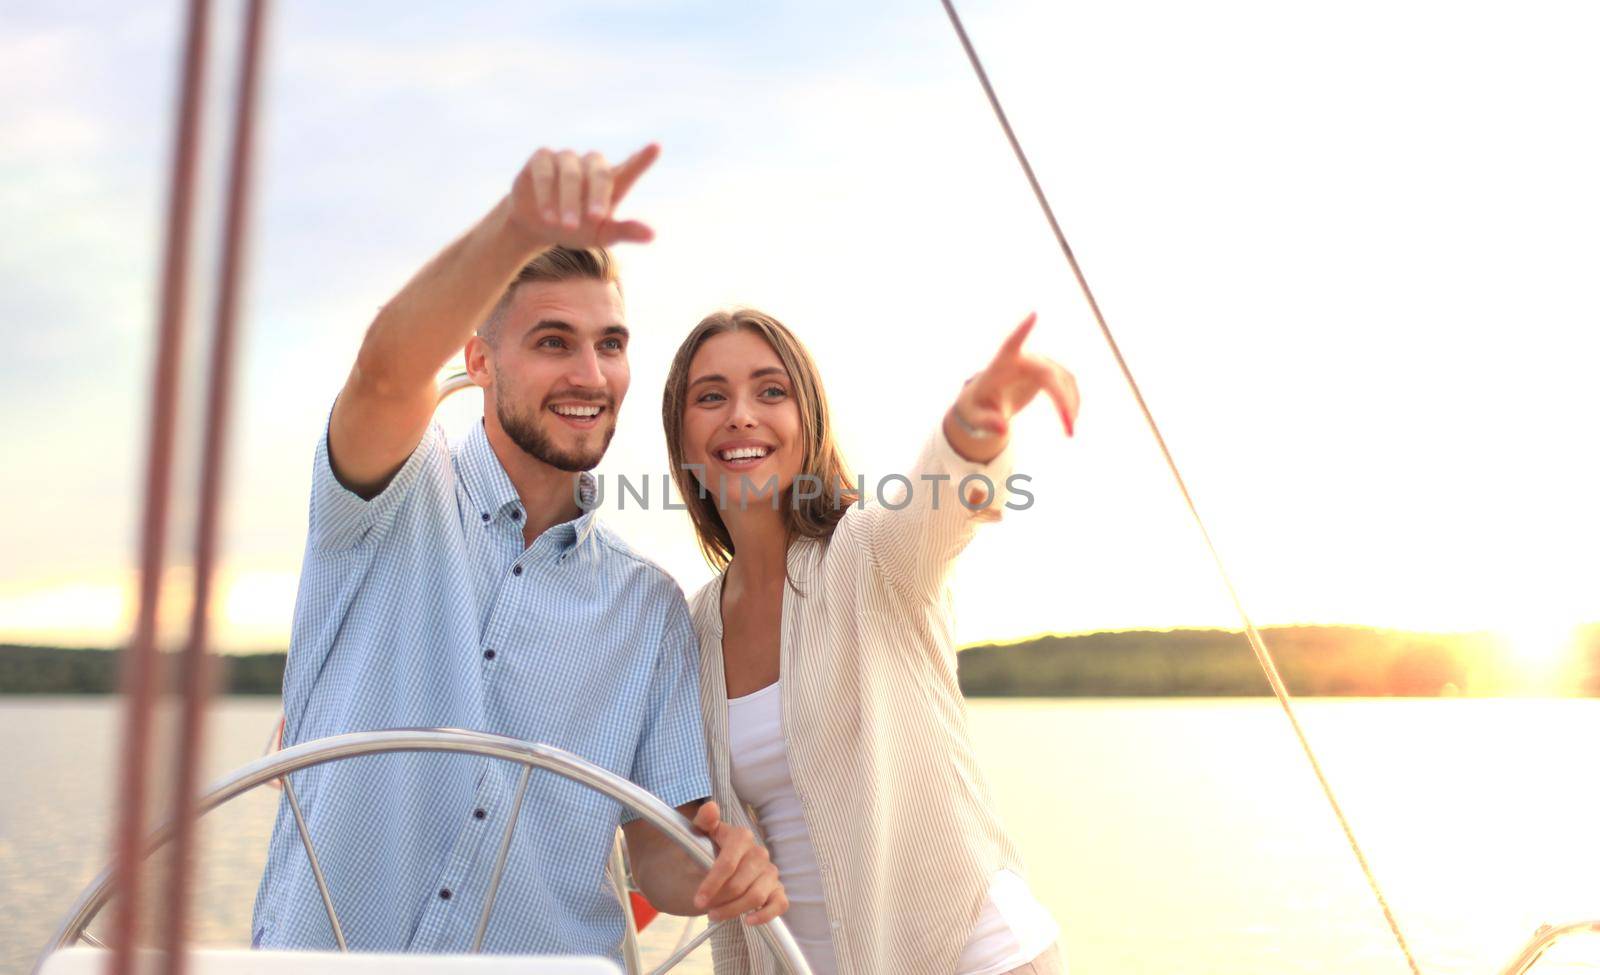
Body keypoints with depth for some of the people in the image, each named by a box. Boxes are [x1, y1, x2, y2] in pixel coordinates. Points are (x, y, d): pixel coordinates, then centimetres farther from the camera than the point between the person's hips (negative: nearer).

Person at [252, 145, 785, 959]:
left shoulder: (651, 606, 6)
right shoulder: (404, 498, -2)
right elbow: (388, 370, -25)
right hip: (327, 949, -1)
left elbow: (661, 849, 6)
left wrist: (721, 869, -16)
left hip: (548, 953, 2)